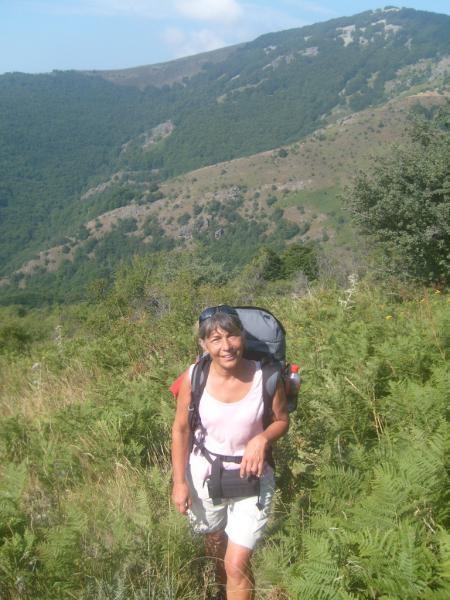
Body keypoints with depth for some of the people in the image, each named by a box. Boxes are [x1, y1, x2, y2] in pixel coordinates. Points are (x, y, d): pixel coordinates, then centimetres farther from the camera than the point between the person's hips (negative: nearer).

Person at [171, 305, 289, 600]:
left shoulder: (266, 377, -21)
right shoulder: (193, 378, -19)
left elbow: (282, 420, -4)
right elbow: (181, 430, -5)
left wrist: (262, 439, -24)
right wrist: (179, 482, -5)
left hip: (251, 479, -2)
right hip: (204, 477, 2)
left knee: (237, 565, -4)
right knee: (215, 545, 27)